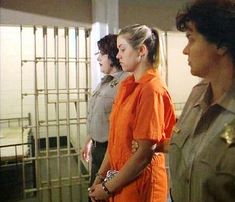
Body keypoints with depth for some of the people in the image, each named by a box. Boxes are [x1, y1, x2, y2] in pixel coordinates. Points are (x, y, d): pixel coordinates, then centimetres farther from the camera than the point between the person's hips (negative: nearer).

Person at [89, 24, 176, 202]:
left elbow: (145, 153, -20)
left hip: (139, 184, -7)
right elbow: (116, 138, 7)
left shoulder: (152, 89, -19)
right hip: (119, 180, 7)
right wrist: (100, 176, 5)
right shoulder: (126, 85, 5)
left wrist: (108, 187, -13)